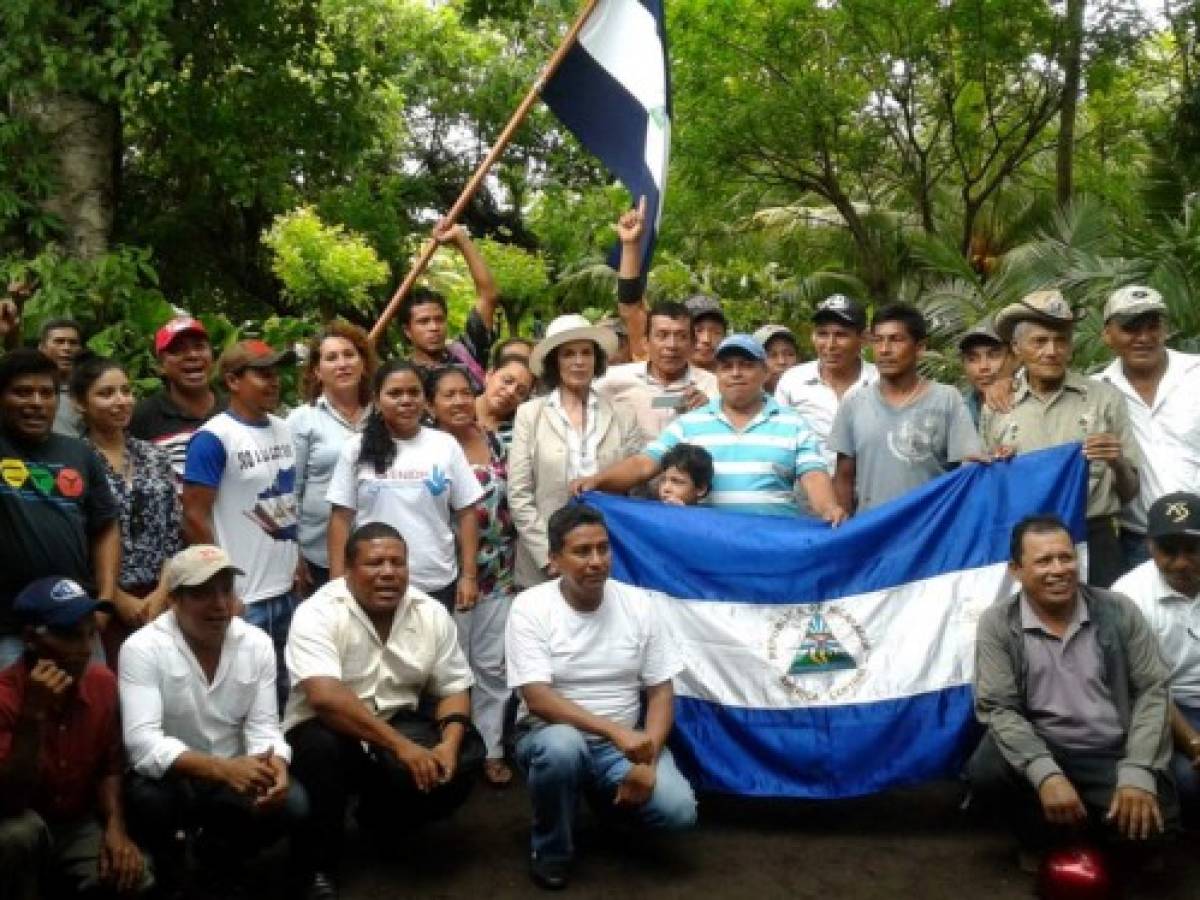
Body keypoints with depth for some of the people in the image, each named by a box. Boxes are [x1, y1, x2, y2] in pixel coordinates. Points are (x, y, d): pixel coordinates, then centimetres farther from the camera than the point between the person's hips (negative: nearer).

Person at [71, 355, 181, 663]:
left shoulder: (156, 456, 9)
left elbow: (175, 532, 7)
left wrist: (162, 593, -4)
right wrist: (120, 599, -9)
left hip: (162, 601, 4)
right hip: (104, 605, -4)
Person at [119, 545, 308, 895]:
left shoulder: (258, 644, -5)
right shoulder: (142, 649, -19)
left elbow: (263, 726, -6)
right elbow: (143, 744, -28)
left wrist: (275, 765, -31)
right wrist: (222, 768, -42)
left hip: (232, 778, 4)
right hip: (168, 778, -3)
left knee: (291, 803, -22)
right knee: (148, 798, -35)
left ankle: (216, 854, 12)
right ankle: (165, 867, 2)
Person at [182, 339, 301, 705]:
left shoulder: (284, 430, 9)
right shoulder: (213, 438, -13)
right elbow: (195, 518, -13)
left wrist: (297, 560, 11)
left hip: (287, 590, 7)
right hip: (240, 598, -7)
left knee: (286, 693, 17)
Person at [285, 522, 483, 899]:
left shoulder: (432, 613, -2)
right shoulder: (317, 614, -18)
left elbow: (453, 688, 3)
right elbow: (325, 697, -32)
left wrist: (449, 742, -19)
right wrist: (400, 746, -37)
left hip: (400, 726, 5)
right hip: (327, 731, -4)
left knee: (466, 754, -19)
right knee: (322, 748, -36)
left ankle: (382, 821, 11)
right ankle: (319, 866, -13)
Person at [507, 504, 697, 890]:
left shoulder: (638, 605, -3)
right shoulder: (530, 608, -13)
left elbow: (661, 692, 0)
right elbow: (538, 699, -21)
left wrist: (647, 760, -16)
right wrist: (615, 731, -32)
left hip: (626, 741, 3)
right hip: (551, 734, -2)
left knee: (678, 811, -22)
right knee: (562, 746, -38)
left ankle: (608, 794, 14)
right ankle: (550, 850, -8)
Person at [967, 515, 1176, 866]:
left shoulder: (1118, 611, -2)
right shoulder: (998, 624, -6)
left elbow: (1152, 690, -3)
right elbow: (998, 707, -12)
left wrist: (1137, 772, -17)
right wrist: (1045, 774, -28)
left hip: (1113, 757, 1)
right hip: (1040, 749, 0)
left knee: (1147, 818, -29)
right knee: (986, 773, -31)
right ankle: (1049, 839, 1)